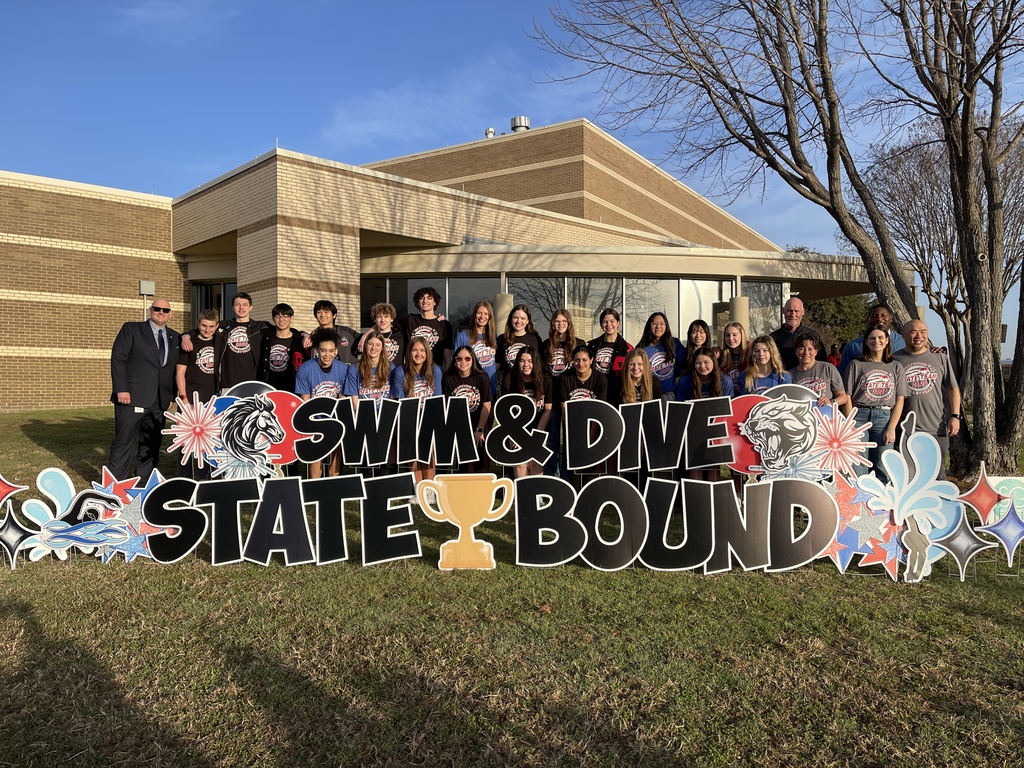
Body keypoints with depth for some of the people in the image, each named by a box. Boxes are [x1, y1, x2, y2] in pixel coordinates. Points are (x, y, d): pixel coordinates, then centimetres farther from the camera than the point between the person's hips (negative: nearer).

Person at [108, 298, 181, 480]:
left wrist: (171, 396, 9)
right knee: (124, 443, -3)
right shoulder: (131, 329, 3)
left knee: (151, 445, 8)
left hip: (159, 402, 5)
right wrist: (121, 389, -13)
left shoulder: (174, 337, 15)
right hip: (132, 397, -4)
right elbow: (118, 358, -5)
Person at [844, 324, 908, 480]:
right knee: (858, 469, -3)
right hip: (859, 416, -1)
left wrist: (891, 428, -3)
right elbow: (847, 398, 3)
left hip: (885, 417, 1)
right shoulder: (856, 365, 8)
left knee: (884, 470, 0)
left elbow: (899, 401, 8)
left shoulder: (896, 367, 13)